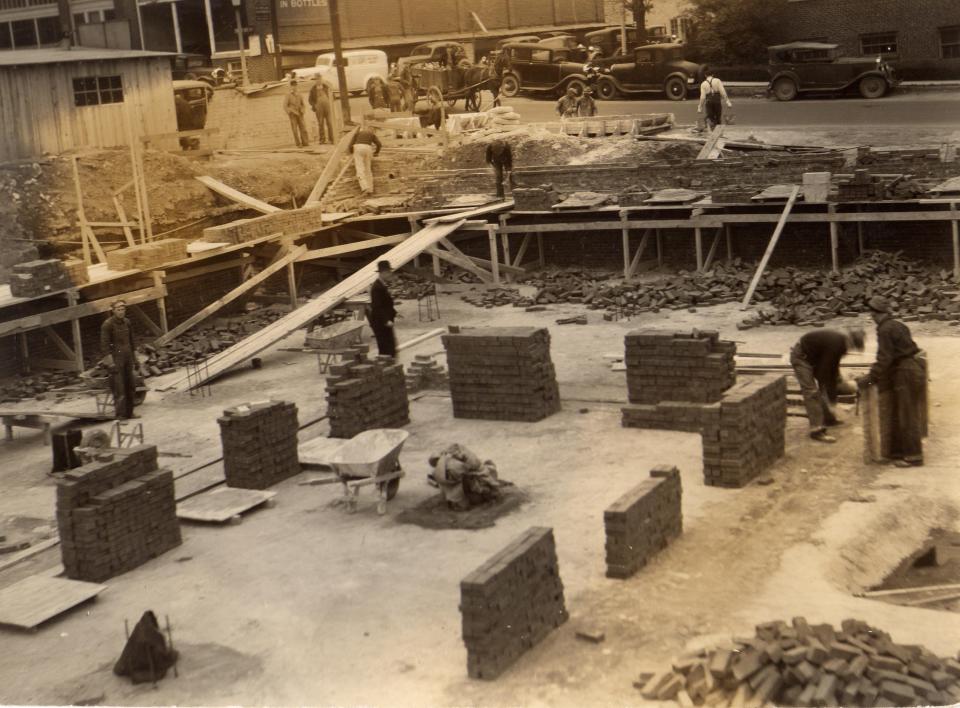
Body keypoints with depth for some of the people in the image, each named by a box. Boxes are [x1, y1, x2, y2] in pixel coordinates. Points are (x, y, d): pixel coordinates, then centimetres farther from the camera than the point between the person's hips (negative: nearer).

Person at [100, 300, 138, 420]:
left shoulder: (126, 322, 9)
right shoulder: (107, 324, -11)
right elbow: (104, 344, -13)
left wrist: (134, 355, 19)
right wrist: (109, 359, -18)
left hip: (127, 357, 7)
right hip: (116, 358, -7)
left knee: (130, 386, 12)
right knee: (119, 388, -10)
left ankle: (129, 413, 23)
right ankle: (120, 415, -8)